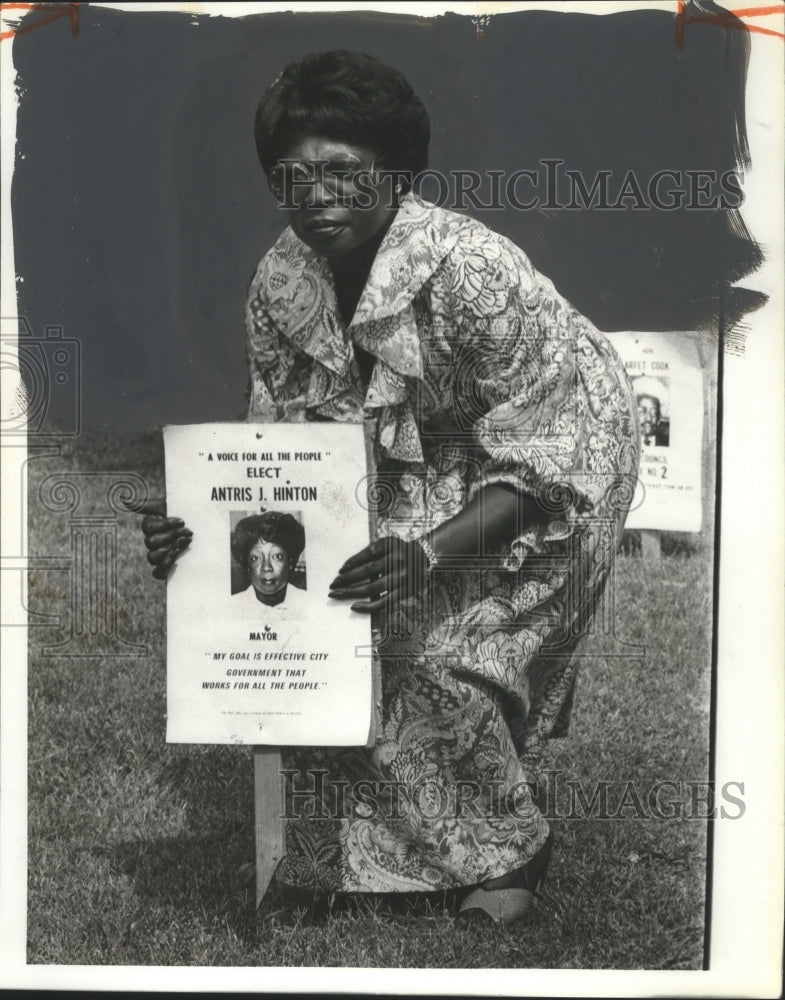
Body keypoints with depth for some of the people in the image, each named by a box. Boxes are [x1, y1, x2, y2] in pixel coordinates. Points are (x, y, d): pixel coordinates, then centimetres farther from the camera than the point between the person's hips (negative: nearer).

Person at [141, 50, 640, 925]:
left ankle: (508, 851, 13)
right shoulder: (279, 281, -13)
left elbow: (536, 466, -29)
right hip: (412, 468, 6)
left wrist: (427, 555, -43)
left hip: (558, 465, -5)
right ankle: (354, 841, 18)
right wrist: (200, 526, -22)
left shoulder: (471, 271, -32)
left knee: (447, 656, -17)